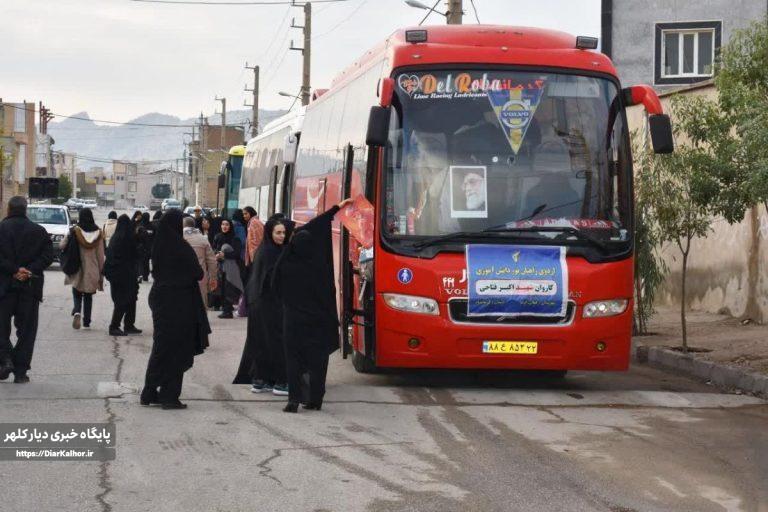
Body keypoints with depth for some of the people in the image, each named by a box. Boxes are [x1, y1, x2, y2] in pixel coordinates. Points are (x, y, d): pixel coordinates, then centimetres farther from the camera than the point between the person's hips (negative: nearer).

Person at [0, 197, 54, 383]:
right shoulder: (39, 231, 6)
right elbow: (48, 255, -3)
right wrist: (29, 271, -10)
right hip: (31, 286, 2)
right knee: (26, 328, 6)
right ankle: (20, 371, 4)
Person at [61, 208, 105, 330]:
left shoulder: (75, 232, -9)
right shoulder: (98, 233, -4)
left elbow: (62, 245, -3)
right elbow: (100, 255, 0)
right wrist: (101, 272, 8)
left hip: (77, 270, -2)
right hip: (92, 271, 2)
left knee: (77, 294, 10)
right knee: (88, 297, 15)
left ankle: (77, 311, -18)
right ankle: (86, 322, 15)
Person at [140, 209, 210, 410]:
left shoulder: (158, 246, 3)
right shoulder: (181, 248, -17)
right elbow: (198, 274, -11)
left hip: (159, 298, 6)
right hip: (179, 302, -6)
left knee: (160, 348, 15)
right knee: (176, 351, 2)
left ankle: (149, 394, 17)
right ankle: (169, 396, 4)